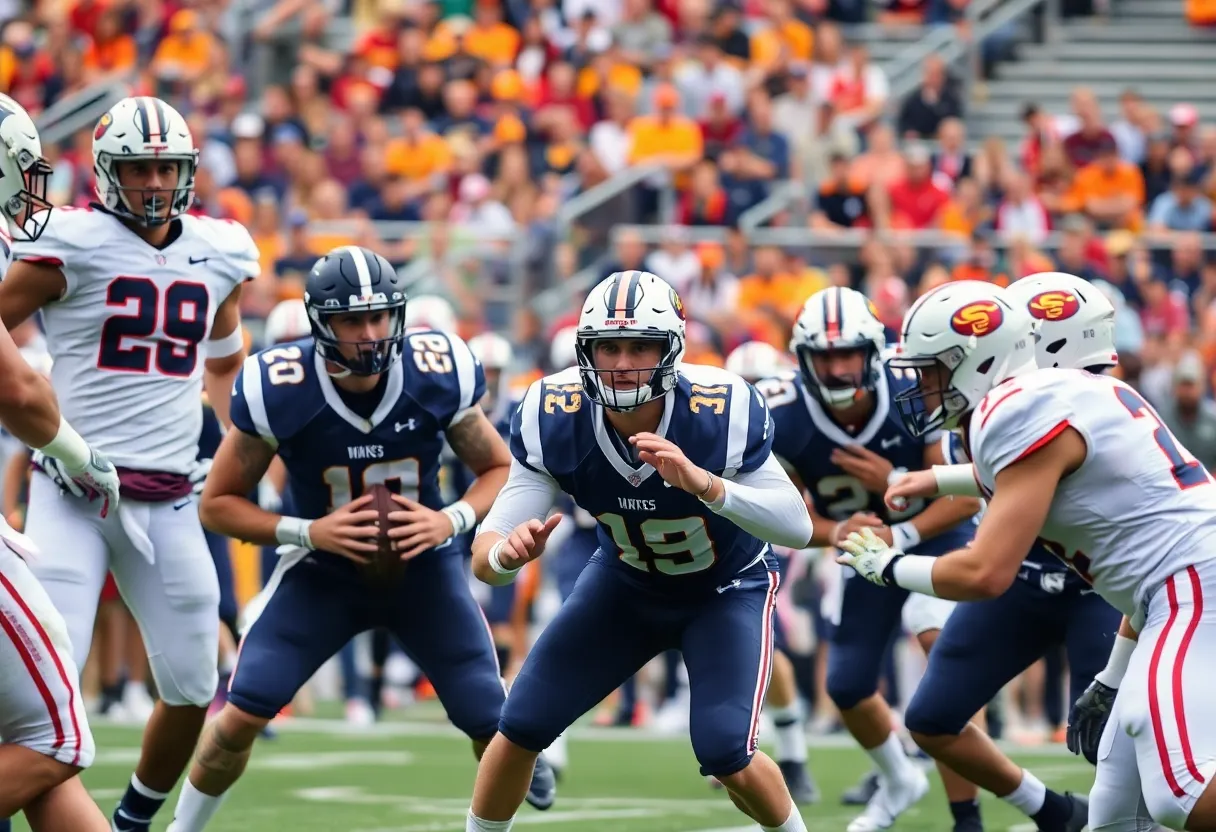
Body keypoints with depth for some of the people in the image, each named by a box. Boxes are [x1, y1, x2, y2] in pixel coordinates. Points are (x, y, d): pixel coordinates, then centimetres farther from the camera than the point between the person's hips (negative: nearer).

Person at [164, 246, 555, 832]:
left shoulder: (438, 376, -20)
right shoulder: (279, 392, -24)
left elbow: (500, 469, -4)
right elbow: (219, 503, -13)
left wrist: (452, 520, -23)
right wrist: (308, 531, -27)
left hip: (422, 565, 1)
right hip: (323, 572, -1)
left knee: (496, 728, -1)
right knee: (242, 716, -17)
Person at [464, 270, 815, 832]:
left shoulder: (723, 412, -33)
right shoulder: (553, 421, -26)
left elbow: (799, 528, -31)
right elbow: (486, 557, -25)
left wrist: (704, 484, -48)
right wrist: (507, 552, -52)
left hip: (726, 586, -3)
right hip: (625, 580, 3)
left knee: (726, 755, -19)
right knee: (521, 726, -3)